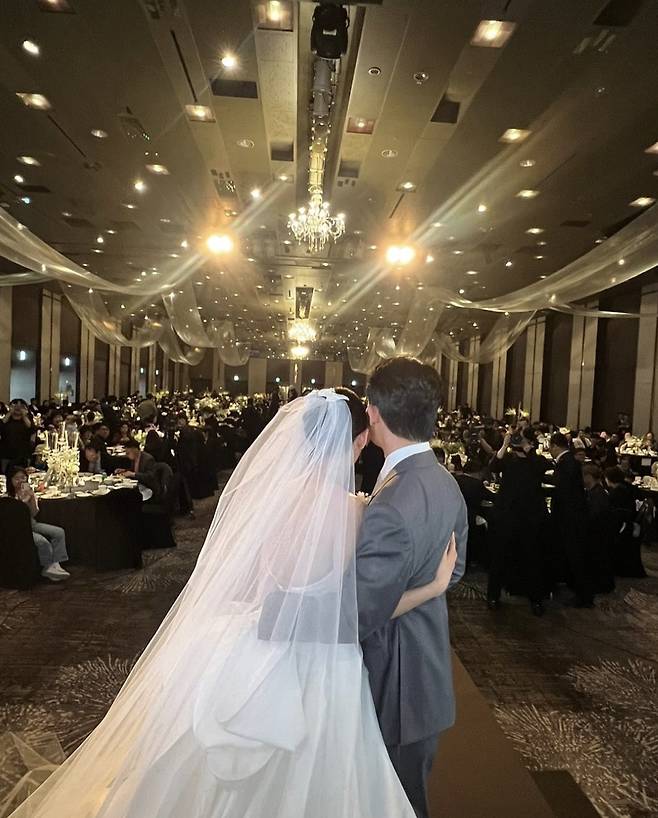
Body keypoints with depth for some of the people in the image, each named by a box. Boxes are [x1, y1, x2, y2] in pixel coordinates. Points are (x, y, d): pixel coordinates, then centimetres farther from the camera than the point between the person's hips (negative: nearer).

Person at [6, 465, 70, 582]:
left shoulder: (29, 492, 7)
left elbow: (34, 514, -2)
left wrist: (32, 498, -16)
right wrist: (22, 500, -27)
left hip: (31, 524, 7)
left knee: (59, 532, -9)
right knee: (43, 542, -28)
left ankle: (54, 565, -13)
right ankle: (48, 568, -6)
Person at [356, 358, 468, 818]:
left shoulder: (392, 508, -34)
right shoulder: (445, 483, -4)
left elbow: (357, 618, -25)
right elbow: (453, 570, 10)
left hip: (396, 689, -8)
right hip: (430, 673, 8)